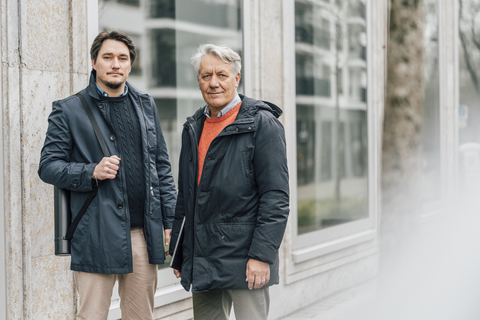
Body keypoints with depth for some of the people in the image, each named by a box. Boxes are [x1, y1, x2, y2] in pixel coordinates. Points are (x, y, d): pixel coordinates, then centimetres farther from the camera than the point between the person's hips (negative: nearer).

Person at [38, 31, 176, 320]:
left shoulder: (146, 105, 15)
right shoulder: (69, 110, 2)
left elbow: (162, 166, 17)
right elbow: (48, 166, 0)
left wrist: (171, 221, 10)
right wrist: (91, 173, -16)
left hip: (143, 233, 4)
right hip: (97, 238, -4)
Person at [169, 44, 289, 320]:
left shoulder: (262, 123, -5)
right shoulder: (193, 128, 14)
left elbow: (276, 197, -11)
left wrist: (262, 255, -18)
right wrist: (178, 252, 17)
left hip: (244, 261, -6)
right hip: (202, 262, 6)